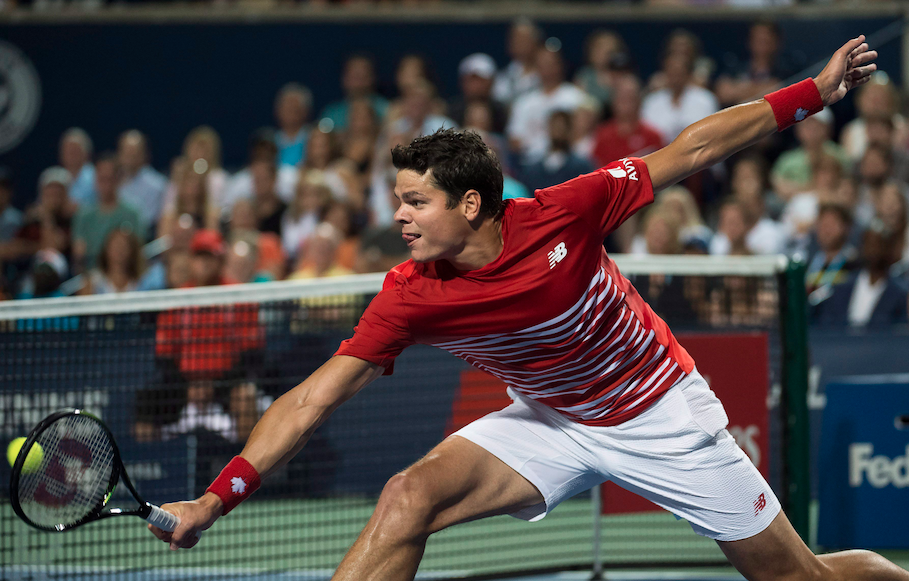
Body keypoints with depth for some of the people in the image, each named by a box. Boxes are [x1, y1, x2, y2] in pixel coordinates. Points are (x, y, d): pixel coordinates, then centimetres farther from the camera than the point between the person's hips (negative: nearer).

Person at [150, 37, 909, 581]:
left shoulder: (560, 215, -26)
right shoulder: (411, 297, -19)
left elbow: (688, 152, -15)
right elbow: (313, 399, -19)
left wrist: (813, 94, -14)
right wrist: (220, 496, -29)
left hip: (662, 418, -2)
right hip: (554, 424, 2)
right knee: (409, 497, -21)